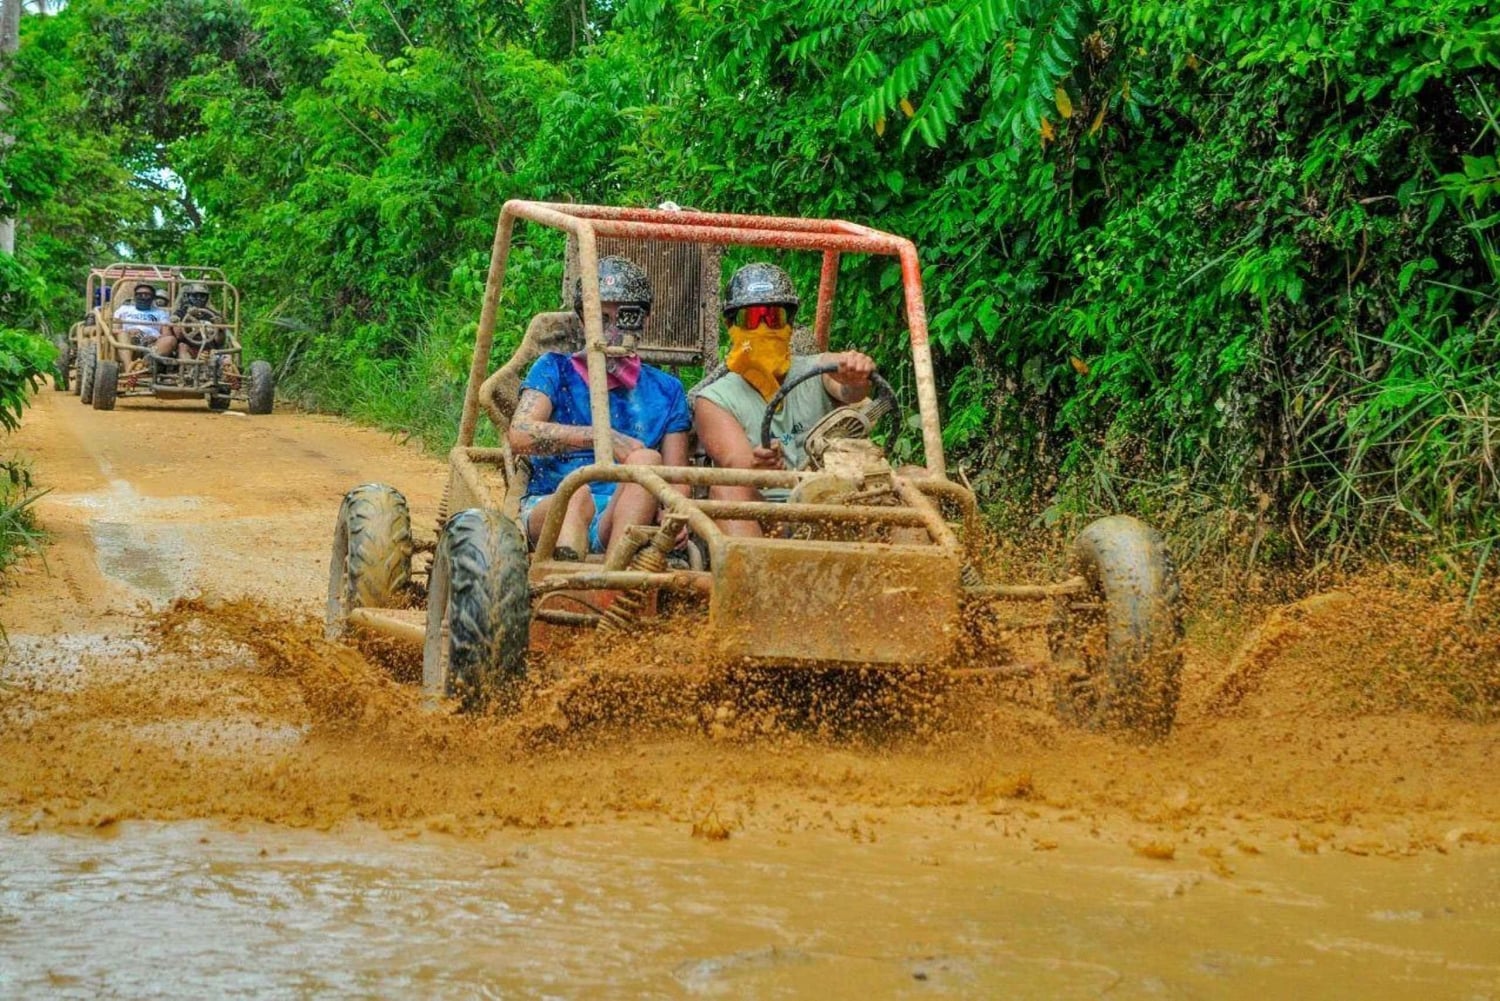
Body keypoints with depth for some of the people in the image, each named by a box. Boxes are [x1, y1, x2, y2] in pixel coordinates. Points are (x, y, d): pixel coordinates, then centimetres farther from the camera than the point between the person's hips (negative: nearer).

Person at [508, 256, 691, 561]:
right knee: (578, 495, -36)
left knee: (646, 460, -28)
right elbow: (520, 434, -8)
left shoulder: (665, 392, 18)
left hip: (629, 519, 2)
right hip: (549, 511, -2)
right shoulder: (555, 370, 12)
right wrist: (603, 436, -19)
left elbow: (676, 478, 11)